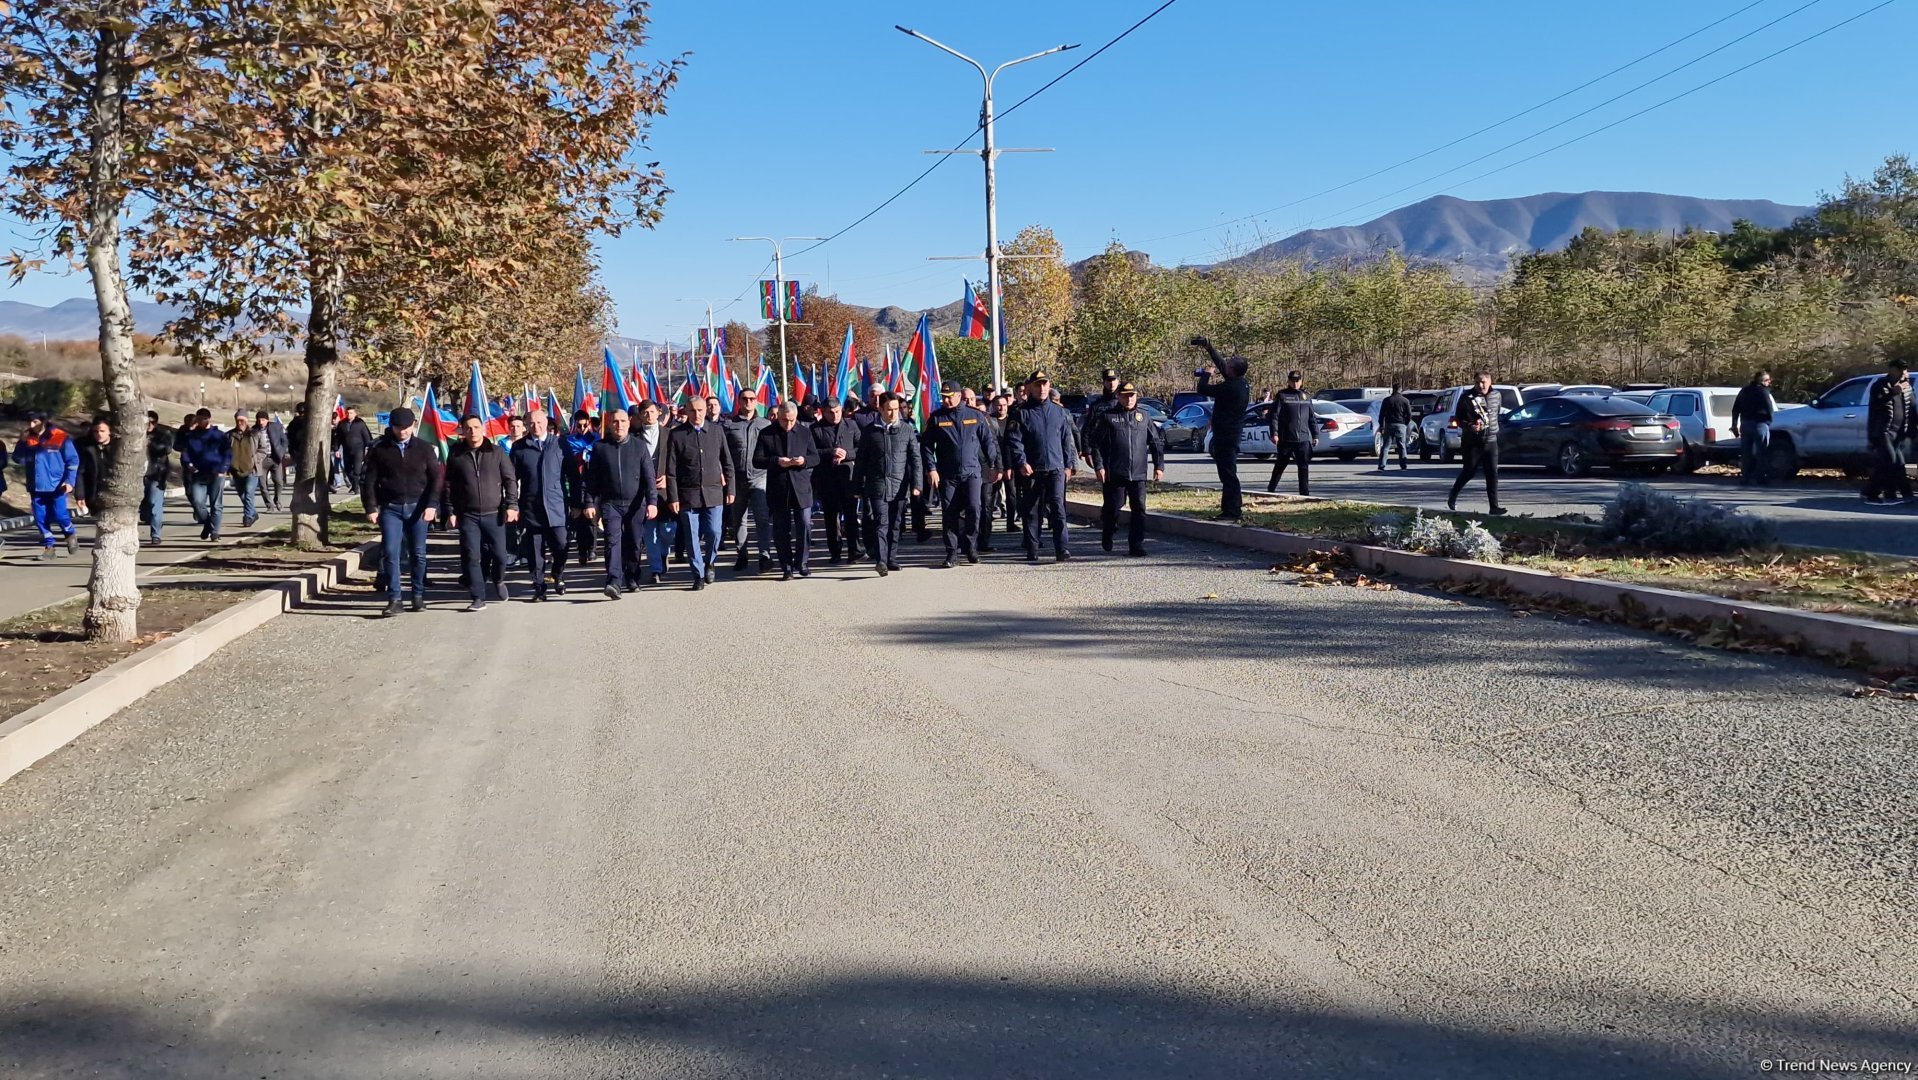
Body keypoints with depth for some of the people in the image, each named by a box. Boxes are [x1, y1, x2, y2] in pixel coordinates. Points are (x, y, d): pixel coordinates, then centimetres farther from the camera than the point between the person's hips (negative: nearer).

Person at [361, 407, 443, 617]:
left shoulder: (424, 449, 3)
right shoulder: (379, 449, 2)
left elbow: (437, 478, 2)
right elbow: (369, 480, 3)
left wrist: (432, 505, -9)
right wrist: (371, 508, -5)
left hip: (417, 507, 0)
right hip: (390, 508, 0)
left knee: (418, 553, 6)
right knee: (391, 552, -7)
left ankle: (418, 596, 17)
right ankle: (393, 599, -4)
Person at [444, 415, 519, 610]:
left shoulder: (496, 452, 2)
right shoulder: (456, 454, 4)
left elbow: (510, 479, 3)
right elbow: (449, 485, 9)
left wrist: (511, 505, -6)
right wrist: (450, 511, 3)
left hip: (494, 514, -1)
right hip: (468, 515, 1)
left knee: (499, 554, -1)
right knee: (471, 557, -3)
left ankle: (498, 581, 31)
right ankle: (478, 597, 5)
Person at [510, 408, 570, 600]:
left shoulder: (560, 444, 5)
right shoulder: (519, 447, 6)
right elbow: (513, 479, 7)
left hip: (556, 506, -1)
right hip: (531, 508, 1)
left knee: (561, 546, -5)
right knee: (535, 551, 3)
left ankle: (558, 577, 20)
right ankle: (539, 586, 14)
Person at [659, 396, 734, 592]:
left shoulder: (717, 431, 6)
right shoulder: (676, 434, 0)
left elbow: (727, 463, 11)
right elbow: (670, 470, -1)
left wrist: (730, 489, 6)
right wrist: (673, 497, -6)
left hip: (713, 493, 1)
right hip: (688, 495, -1)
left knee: (713, 533, -7)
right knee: (692, 538, 1)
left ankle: (709, 563, 21)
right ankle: (699, 576, 13)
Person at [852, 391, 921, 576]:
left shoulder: (906, 429, 5)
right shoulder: (870, 431, 5)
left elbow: (915, 458, 4)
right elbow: (861, 460, 8)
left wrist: (916, 484, -4)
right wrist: (857, 486, 7)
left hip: (900, 486, 2)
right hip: (877, 485, -1)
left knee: (895, 525, 7)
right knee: (881, 523, -11)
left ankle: (892, 559, 17)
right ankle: (881, 561, -18)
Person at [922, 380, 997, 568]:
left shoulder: (976, 416, 5)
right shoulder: (936, 418, 4)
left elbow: (988, 441, 10)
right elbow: (926, 445, 4)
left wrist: (994, 465, 8)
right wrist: (931, 469, -6)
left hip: (972, 471, -1)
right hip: (947, 475, 1)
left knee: (973, 509, -10)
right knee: (949, 514, 2)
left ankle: (970, 546, 8)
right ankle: (952, 552, 8)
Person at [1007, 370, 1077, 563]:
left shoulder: (1059, 412, 10)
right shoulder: (1022, 413, 3)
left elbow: (1067, 440, 14)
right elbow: (1015, 440, -1)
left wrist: (1069, 465, 9)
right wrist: (1021, 462, -12)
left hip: (1056, 468, 0)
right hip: (1032, 469, 0)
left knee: (1057, 507, -11)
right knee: (1031, 511, 5)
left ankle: (1061, 549, -14)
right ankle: (1032, 551, 13)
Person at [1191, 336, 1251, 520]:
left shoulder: (1230, 387, -22)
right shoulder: (1241, 383, 6)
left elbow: (1203, 390, -15)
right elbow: (1220, 362, 20)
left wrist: (1205, 374, 2)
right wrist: (1208, 347, 22)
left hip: (1225, 435, -10)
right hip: (1232, 434, 10)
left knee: (1228, 474, -8)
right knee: (1228, 473, 17)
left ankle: (1232, 511, -7)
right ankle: (1234, 508, 23)